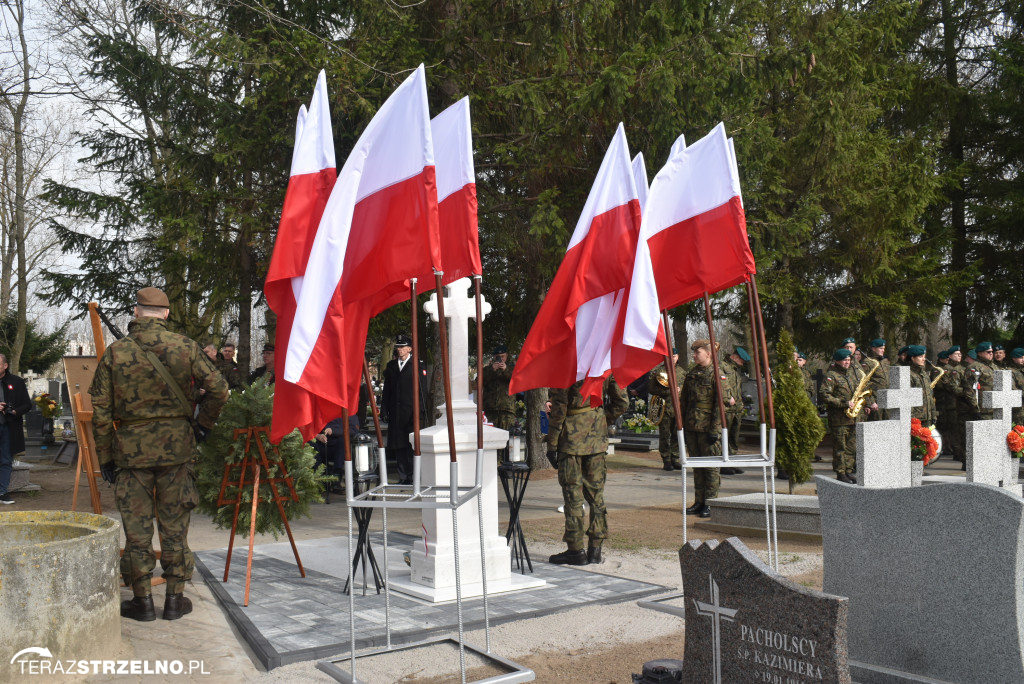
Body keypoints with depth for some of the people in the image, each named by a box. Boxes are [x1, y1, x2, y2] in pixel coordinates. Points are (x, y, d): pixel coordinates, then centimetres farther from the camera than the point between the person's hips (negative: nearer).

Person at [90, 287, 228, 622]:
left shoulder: (116, 352, -1)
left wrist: (104, 457, 7)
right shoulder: (185, 346, -2)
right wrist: (203, 425, 9)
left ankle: (142, 600, 14)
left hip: (130, 447, 0)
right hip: (176, 444, 0)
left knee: (136, 525, 8)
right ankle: (175, 599, 15)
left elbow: (100, 410, -1)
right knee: (174, 523, 9)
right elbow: (219, 389, -6)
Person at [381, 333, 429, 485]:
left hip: (411, 412, -4)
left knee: (412, 445, -3)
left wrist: (420, 410, -11)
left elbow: (422, 390, -3)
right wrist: (384, 410, 8)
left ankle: (412, 477, 3)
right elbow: (386, 390, 15)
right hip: (395, 413, 5)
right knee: (398, 446, 6)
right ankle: (403, 477, 13)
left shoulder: (418, 365, 1)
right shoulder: (391, 365, 15)